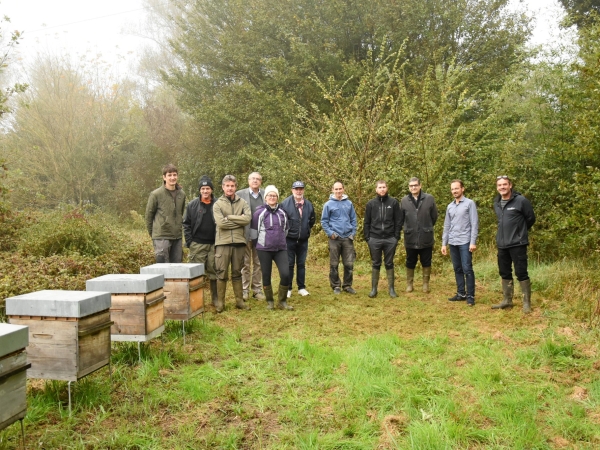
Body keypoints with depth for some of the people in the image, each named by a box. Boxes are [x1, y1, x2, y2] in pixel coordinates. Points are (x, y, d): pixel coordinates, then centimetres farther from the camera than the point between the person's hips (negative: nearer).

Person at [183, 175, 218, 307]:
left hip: (214, 245, 1)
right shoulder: (192, 205, 2)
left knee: (214, 273, 8)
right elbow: (186, 224, 4)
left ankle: (216, 299, 19)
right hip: (197, 245, 0)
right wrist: (189, 241, -3)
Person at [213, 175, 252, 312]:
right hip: (223, 242, -2)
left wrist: (229, 217, -11)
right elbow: (220, 223, -13)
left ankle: (239, 300, 21)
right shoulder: (217, 204, 2)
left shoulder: (242, 203, 8)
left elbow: (248, 218, -10)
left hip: (239, 242, 2)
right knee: (221, 273, 3)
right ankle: (220, 302, 13)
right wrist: (239, 221, -9)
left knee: (237, 273, 13)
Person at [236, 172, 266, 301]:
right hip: (245, 234, -2)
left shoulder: (266, 194, 7)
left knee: (258, 263, 9)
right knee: (245, 263, 5)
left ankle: (257, 289, 18)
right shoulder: (240, 194, -1)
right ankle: (244, 289, 13)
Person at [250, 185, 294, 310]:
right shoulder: (259, 212, -6)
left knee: (285, 274, -8)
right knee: (266, 275, 5)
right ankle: (270, 301, 22)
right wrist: (259, 245, 10)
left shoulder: (282, 212, 7)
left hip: (281, 249, 3)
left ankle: (282, 301, 8)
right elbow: (254, 230, 2)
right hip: (264, 249, -3)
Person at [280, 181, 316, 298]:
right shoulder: (285, 203, -11)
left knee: (301, 264, 11)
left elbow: (312, 219, 18)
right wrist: (286, 231, -1)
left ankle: (301, 287, 20)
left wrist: (306, 230, 13)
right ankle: (288, 288, 12)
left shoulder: (308, 205, 3)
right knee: (289, 264, 3)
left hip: (303, 240, 4)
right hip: (289, 239, -3)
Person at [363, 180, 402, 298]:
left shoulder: (393, 202, 2)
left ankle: (391, 288, 16)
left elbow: (398, 221, 2)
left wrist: (397, 236, -4)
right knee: (375, 264, 8)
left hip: (390, 239, 0)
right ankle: (374, 288, 15)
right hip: (374, 239, 1)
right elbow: (367, 222, 5)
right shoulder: (371, 203, 4)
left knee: (389, 264, 7)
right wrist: (367, 237, -1)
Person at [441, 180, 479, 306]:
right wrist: (444, 243, 12)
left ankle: (470, 296, 1)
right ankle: (461, 293, 17)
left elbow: (474, 224, -7)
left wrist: (473, 242, -13)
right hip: (452, 243, 6)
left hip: (465, 242, -5)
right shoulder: (450, 206, 14)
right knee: (457, 269, 9)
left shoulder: (470, 203, -2)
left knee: (467, 269, -5)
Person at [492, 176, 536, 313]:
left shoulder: (521, 201, -10)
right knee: (505, 273, 12)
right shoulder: (496, 203, 9)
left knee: (521, 273, -4)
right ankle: (507, 301, 23)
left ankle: (527, 303, 5)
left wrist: (520, 232, 11)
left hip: (517, 244, -6)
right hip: (502, 245, 6)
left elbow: (531, 219, 1)